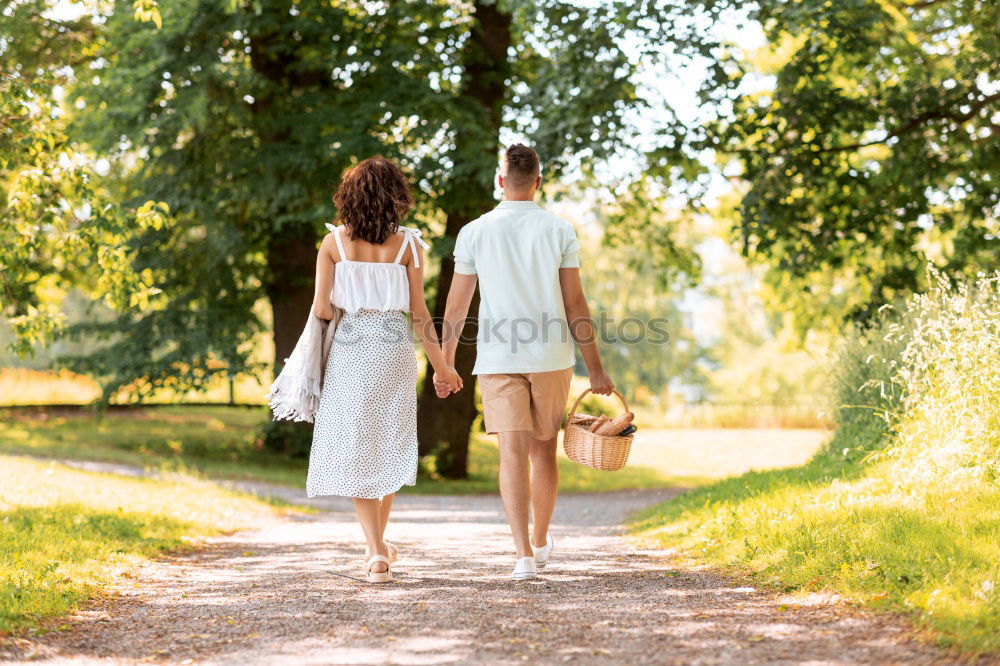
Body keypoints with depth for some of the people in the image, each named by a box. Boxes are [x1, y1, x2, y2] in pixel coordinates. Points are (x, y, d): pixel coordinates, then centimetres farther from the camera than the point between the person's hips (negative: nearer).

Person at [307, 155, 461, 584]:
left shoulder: (334, 242, -3)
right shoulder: (407, 243, -2)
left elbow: (321, 309, -5)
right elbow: (418, 313, -2)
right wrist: (440, 365, 8)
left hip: (349, 348, -1)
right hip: (394, 347, 1)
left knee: (355, 450, 5)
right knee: (389, 444, 17)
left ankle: (376, 552, -5)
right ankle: (378, 542, 27)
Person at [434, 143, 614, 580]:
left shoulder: (474, 232, 1)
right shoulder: (559, 231, -1)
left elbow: (456, 306, 2)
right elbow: (575, 304, -3)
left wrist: (445, 364, 12)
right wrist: (595, 367, 2)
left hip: (498, 359, -1)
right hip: (551, 356, 1)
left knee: (513, 451, -3)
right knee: (544, 450, 15)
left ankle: (524, 553, -14)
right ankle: (540, 543, 31)